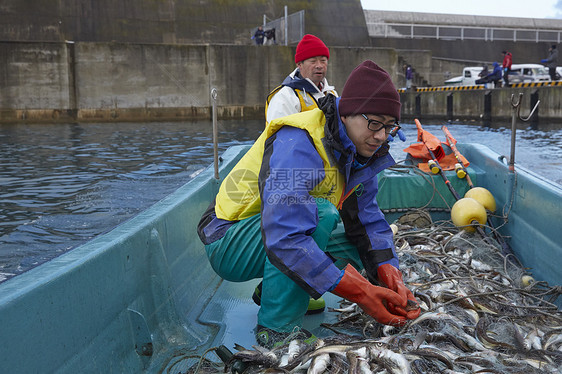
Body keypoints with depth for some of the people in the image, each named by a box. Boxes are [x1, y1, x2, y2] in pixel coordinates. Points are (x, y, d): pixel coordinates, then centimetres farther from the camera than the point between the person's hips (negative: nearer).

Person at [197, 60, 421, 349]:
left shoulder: (358, 152, 0)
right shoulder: (297, 144, -29)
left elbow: (369, 220, -1)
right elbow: (284, 238, -39)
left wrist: (389, 274, -18)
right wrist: (359, 292, -37)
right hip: (227, 246, -8)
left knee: (357, 253, -3)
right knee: (319, 211, -31)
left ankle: (275, 290, 11)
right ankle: (276, 327, -20)